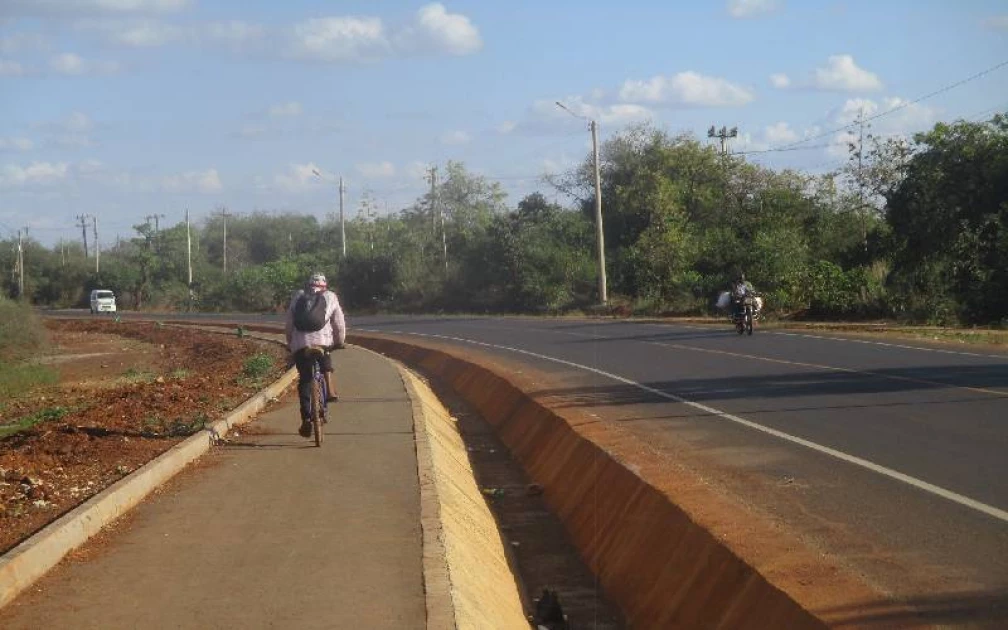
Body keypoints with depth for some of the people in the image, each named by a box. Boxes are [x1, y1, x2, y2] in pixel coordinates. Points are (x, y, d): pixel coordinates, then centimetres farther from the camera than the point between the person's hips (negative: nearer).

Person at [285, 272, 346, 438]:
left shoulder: (298, 297, 19)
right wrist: (340, 341, 28)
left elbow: (288, 323, 19)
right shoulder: (330, 297, 16)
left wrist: (290, 342, 31)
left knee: (304, 380, 8)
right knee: (326, 363, 30)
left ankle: (306, 418, 0)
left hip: (300, 343, 1)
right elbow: (339, 323, 14)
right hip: (323, 340, -1)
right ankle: (330, 391, 10)